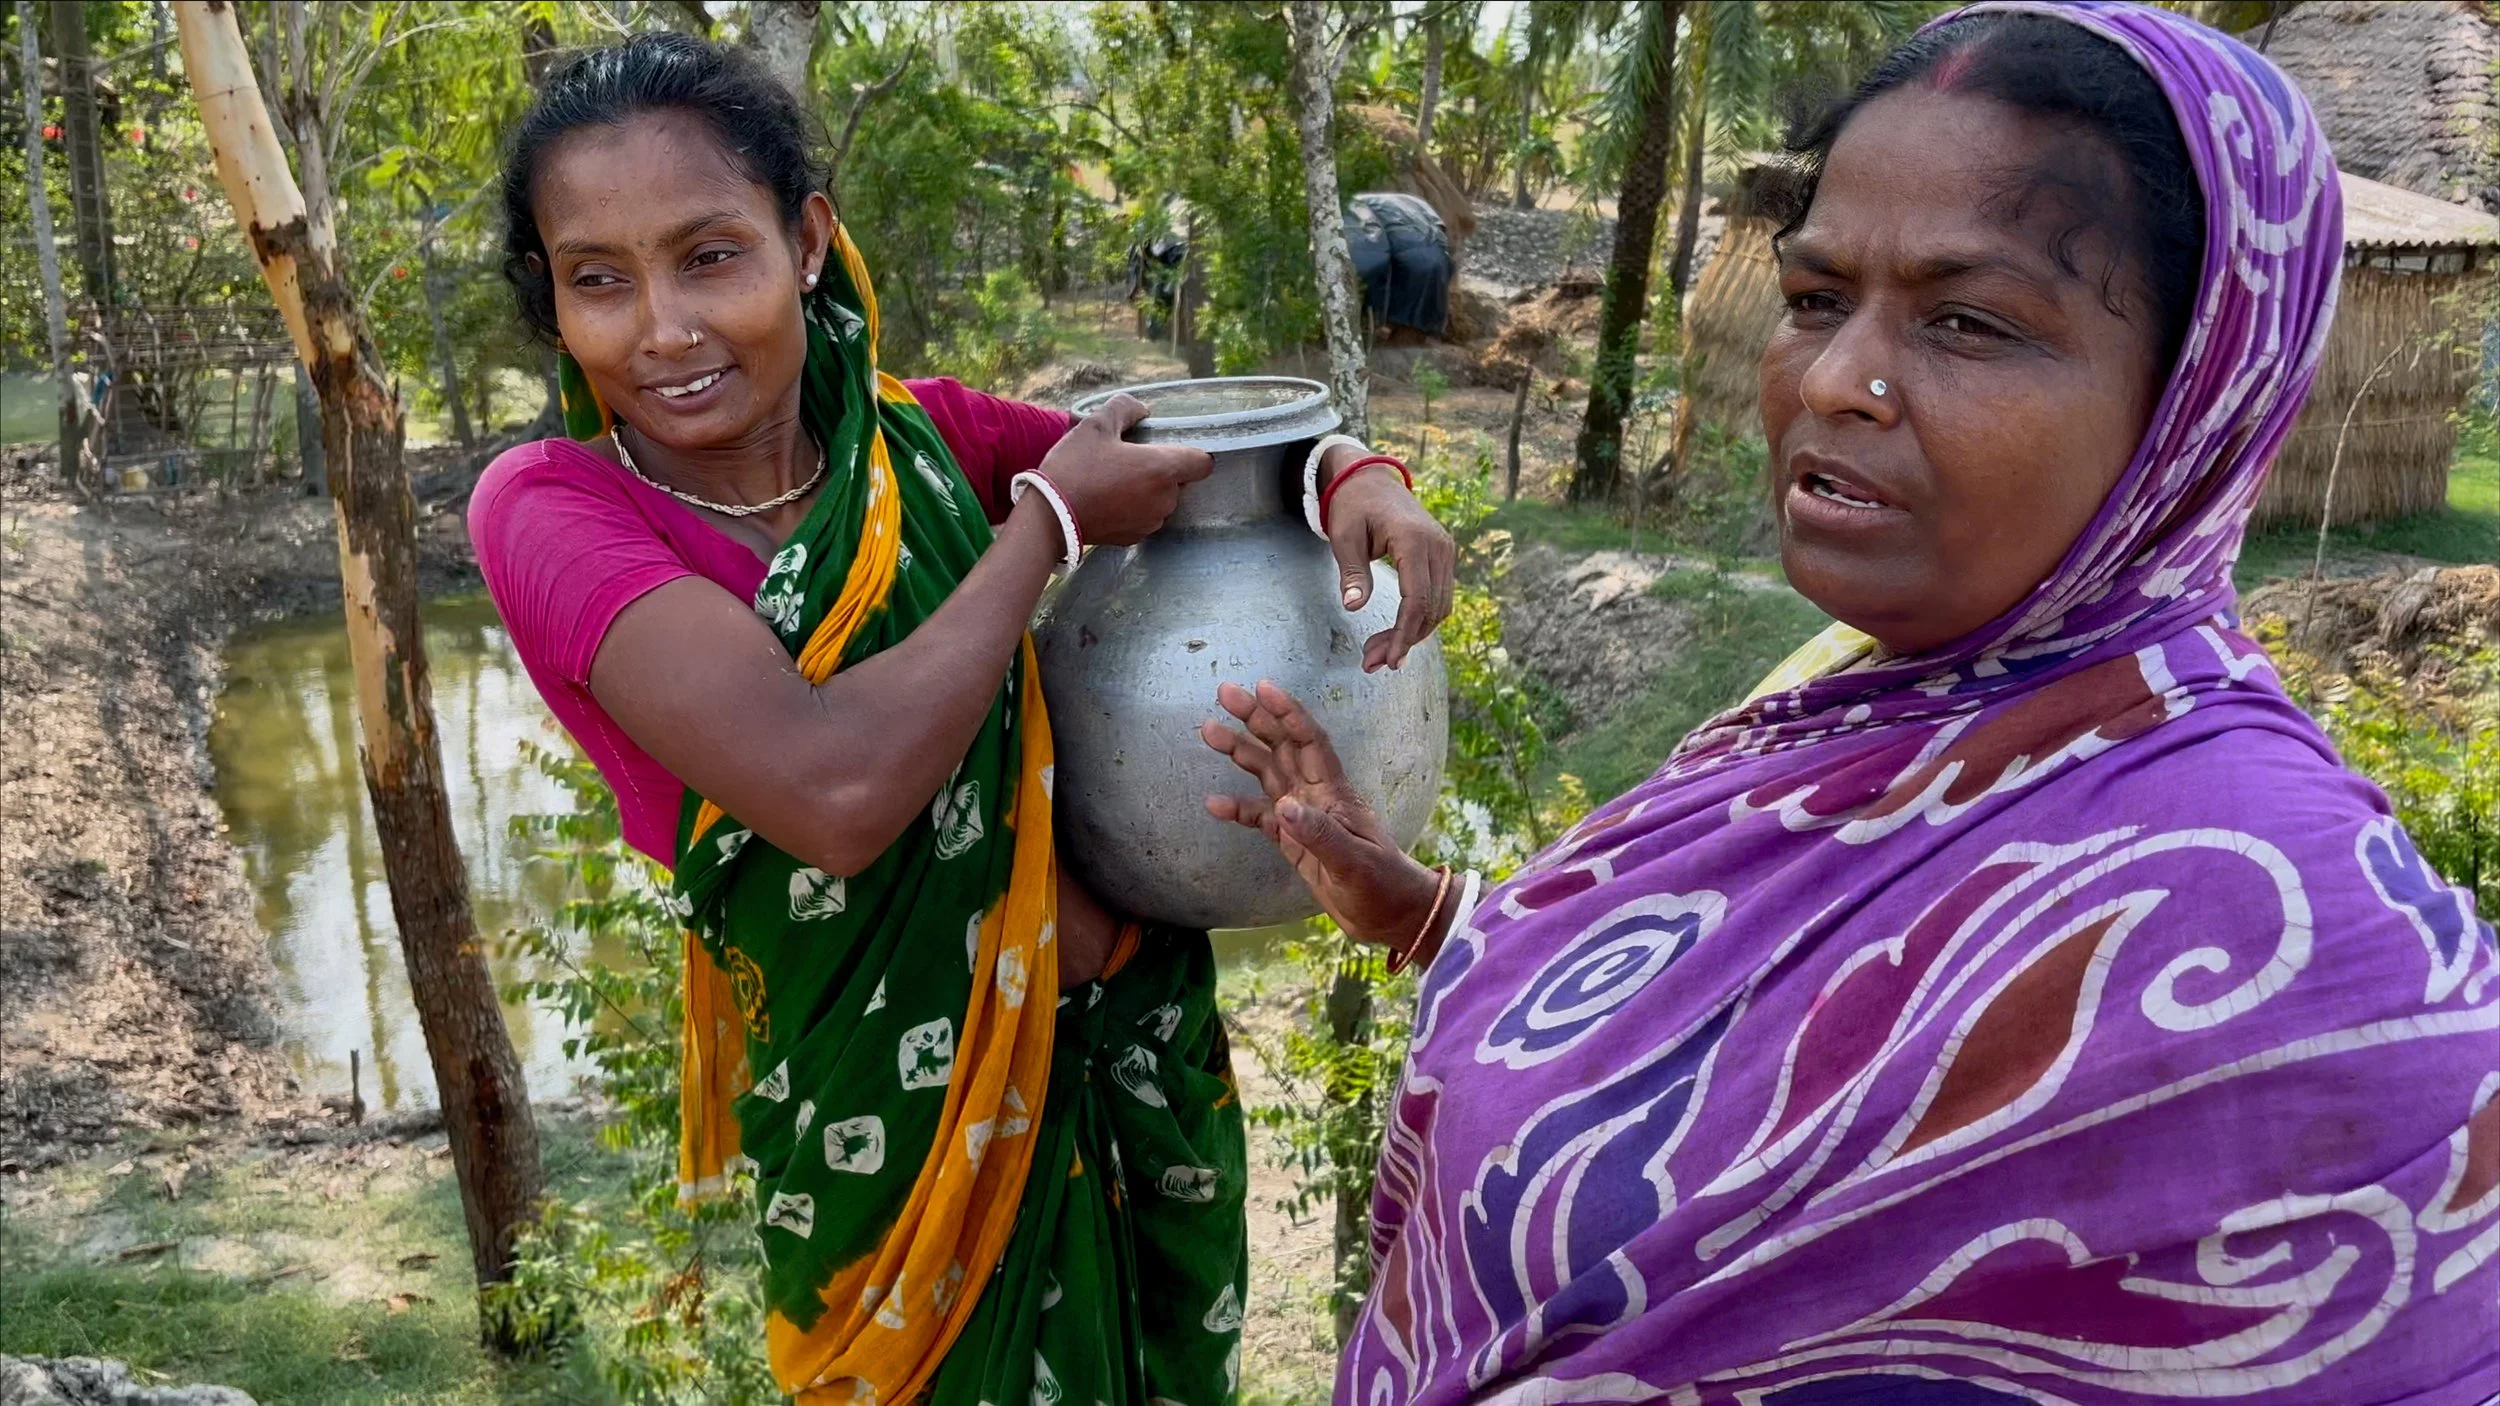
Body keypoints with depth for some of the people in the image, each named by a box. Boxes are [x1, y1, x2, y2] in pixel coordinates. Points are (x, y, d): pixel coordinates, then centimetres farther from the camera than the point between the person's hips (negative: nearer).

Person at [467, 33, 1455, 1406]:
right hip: (899, 1138, -4)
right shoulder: (550, 508, -18)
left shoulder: (920, 437, -7)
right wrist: (1049, 518, -21)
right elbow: (835, 794, -33)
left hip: (1133, 1066, 4)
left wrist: (1360, 478, -16)